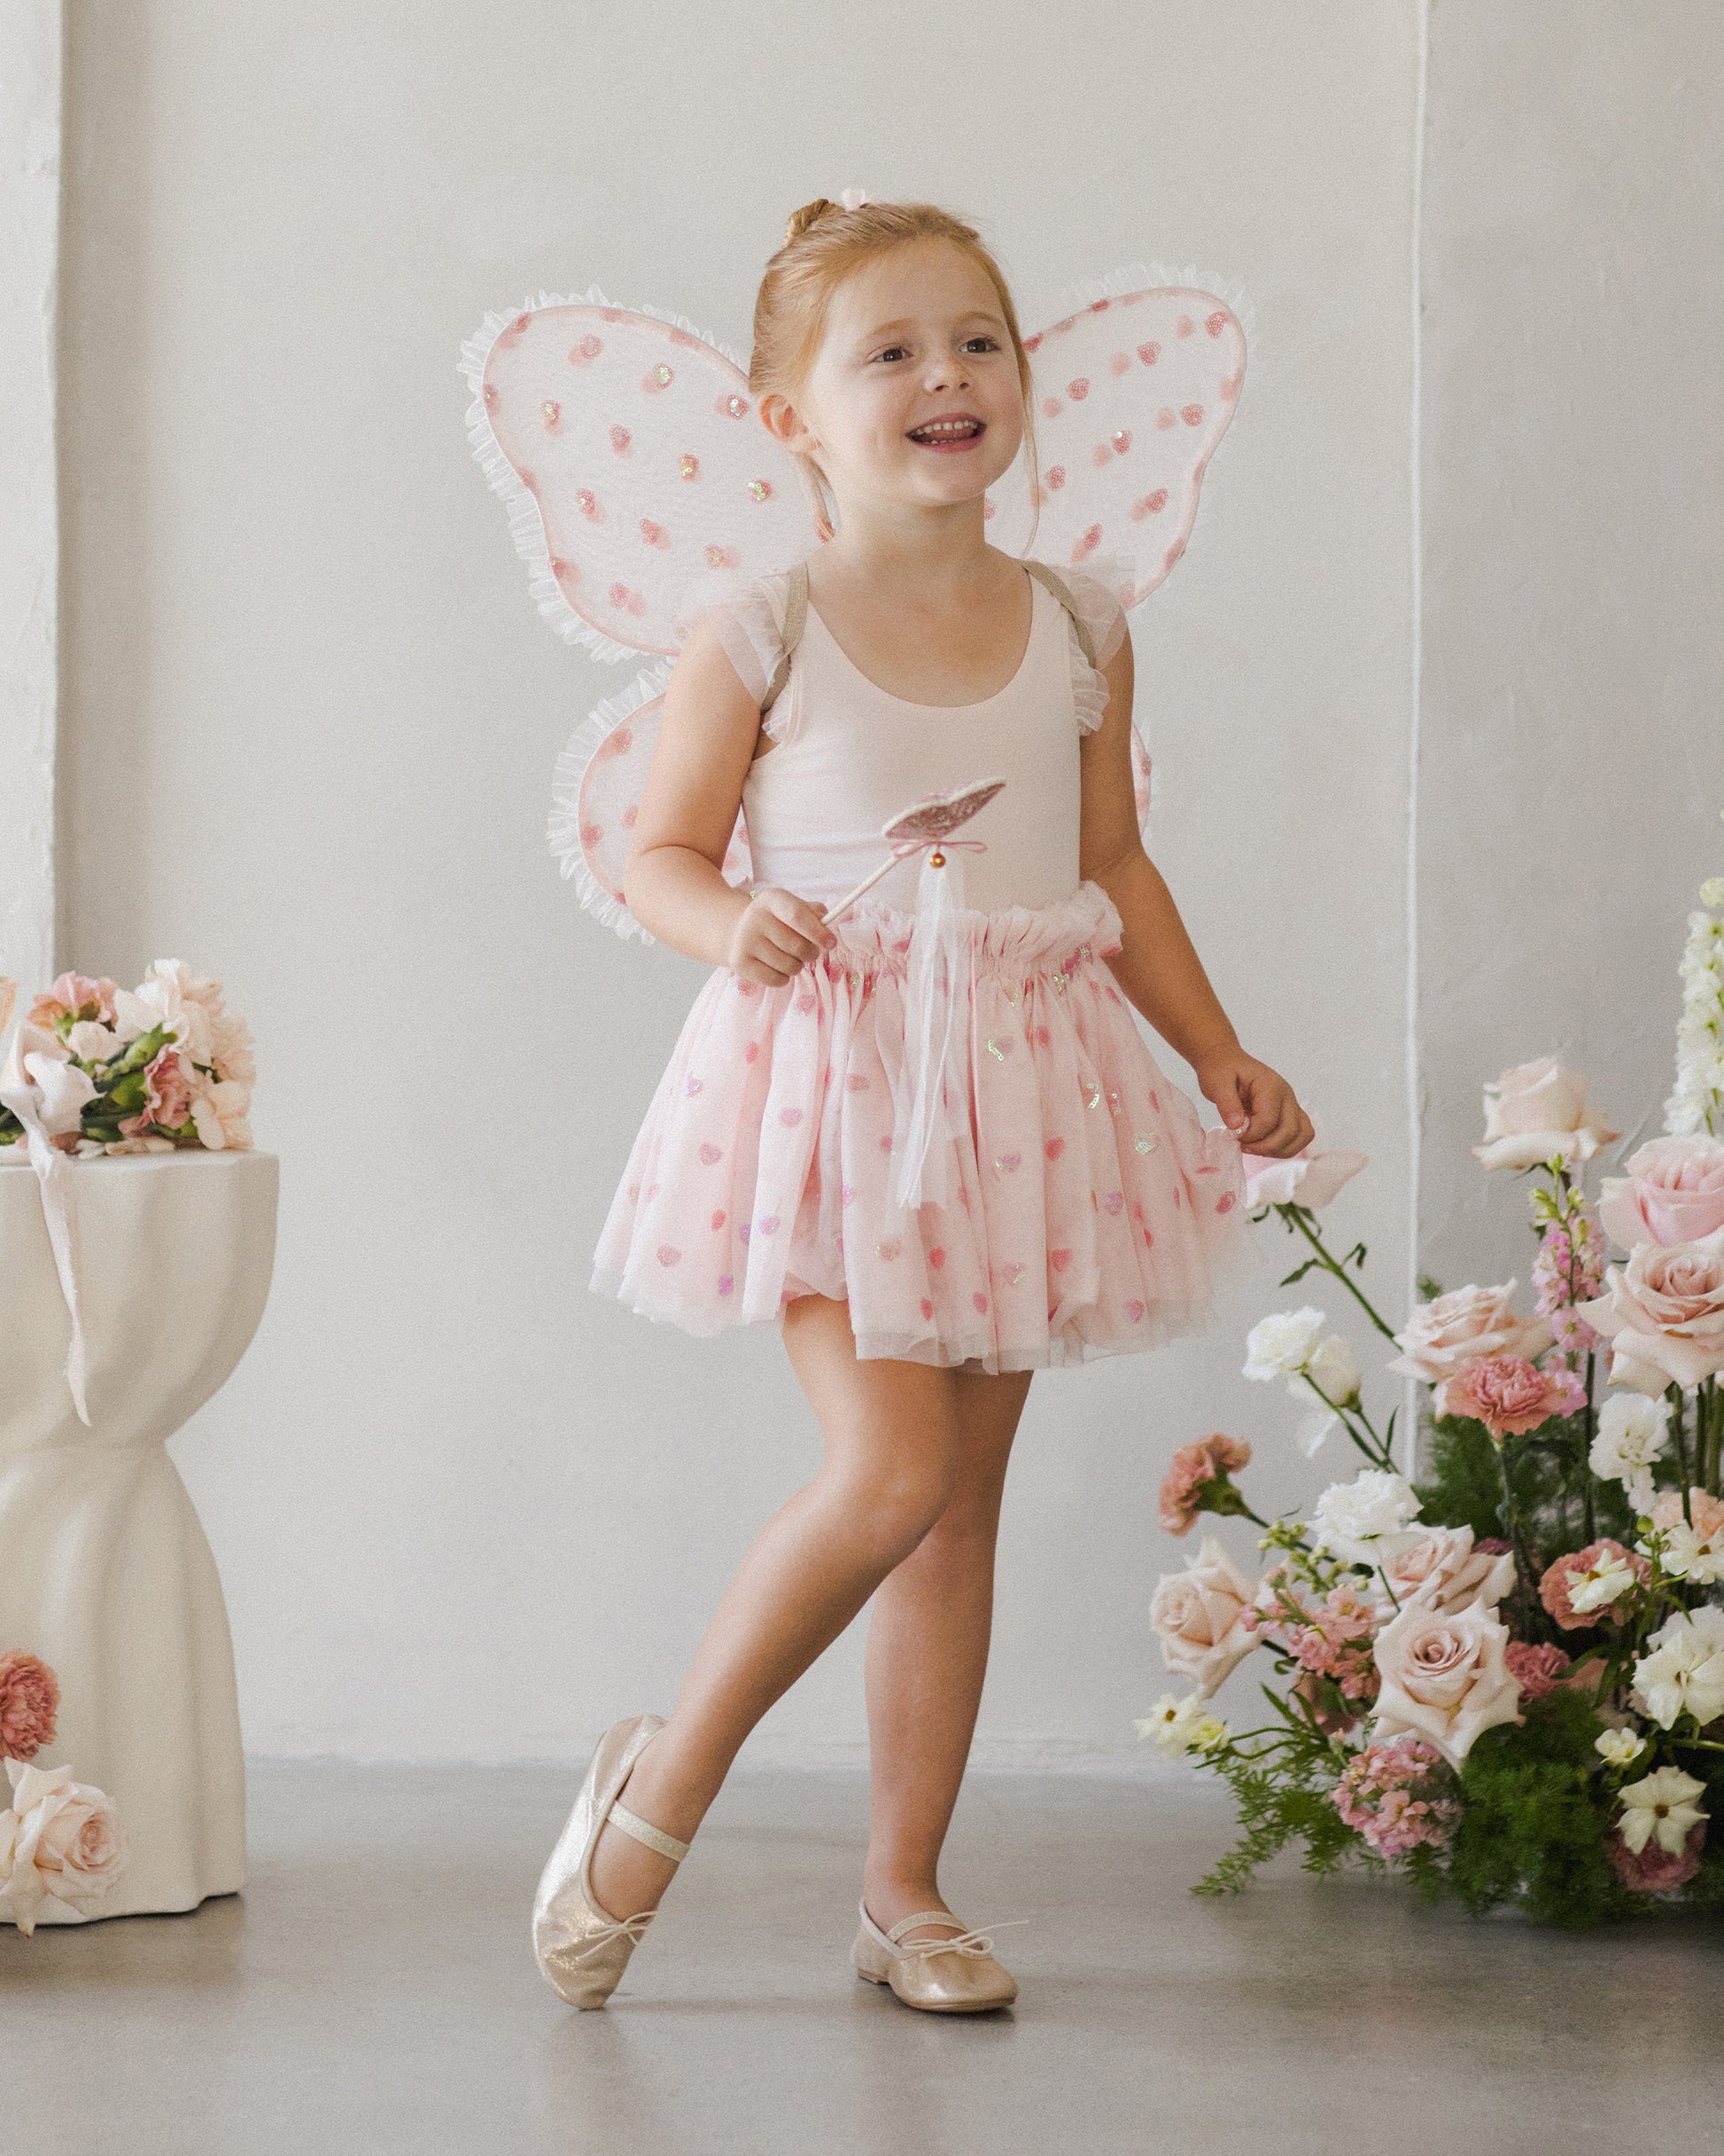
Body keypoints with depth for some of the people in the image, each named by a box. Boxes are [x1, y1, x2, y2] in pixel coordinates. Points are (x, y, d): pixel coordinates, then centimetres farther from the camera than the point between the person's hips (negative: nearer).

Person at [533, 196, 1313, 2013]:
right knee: (890, 1468, -16)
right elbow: (661, 854, 2)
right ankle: (663, 1782, 5)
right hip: (832, 1079, -4)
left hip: (1018, 1081, 5)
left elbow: (1117, 871, 14)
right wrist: (735, 929, -19)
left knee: (963, 1500, 8)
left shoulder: (1078, 634, 6)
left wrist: (1219, 1054, 8)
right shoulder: (758, 640, -5)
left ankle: (904, 1885, 18)